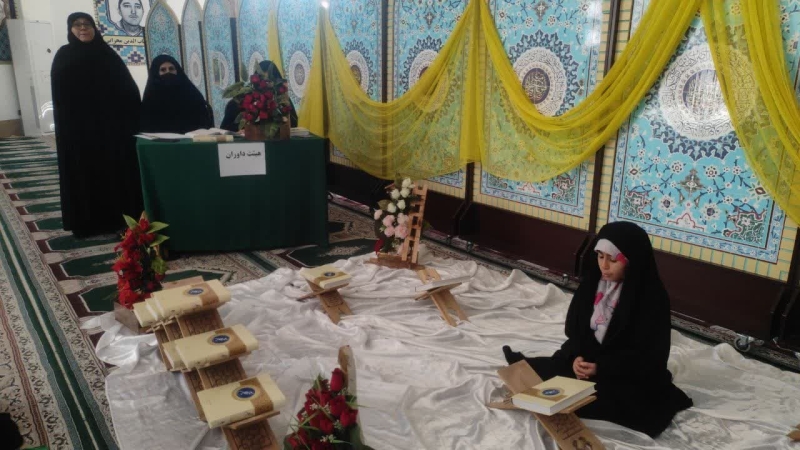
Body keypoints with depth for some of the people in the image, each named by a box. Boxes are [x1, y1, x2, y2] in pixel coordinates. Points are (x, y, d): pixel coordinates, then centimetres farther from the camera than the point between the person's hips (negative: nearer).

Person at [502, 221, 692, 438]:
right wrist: (576, 357, -17)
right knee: (553, 374, -20)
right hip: (588, 357, 5)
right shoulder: (593, 280, -2)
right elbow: (574, 326, 3)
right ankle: (530, 368, 10)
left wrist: (601, 368, -25)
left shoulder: (652, 297, -19)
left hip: (630, 375, -5)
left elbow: (649, 356, -18)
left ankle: (529, 367, -3)